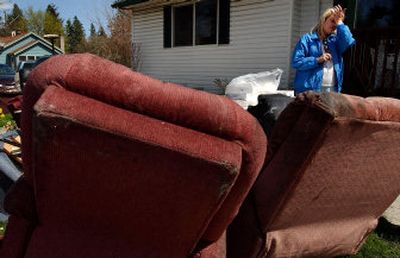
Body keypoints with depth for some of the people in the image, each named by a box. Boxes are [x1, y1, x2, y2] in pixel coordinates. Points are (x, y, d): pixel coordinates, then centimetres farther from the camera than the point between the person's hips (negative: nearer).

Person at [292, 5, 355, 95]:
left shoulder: (335, 40, 16)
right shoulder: (307, 39, 2)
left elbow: (348, 41, -6)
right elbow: (296, 61, -6)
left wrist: (339, 22, -2)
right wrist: (317, 60, -15)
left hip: (332, 89, 5)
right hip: (309, 89, -4)